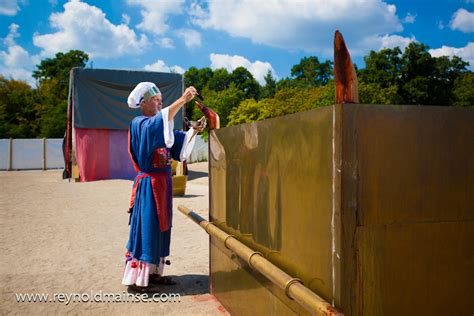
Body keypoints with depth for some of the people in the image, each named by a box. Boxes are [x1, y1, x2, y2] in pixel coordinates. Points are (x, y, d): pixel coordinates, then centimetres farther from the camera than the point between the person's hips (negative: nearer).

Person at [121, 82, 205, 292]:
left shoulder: (160, 126, 16)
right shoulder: (139, 124, -9)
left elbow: (179, 142, 11)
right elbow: (161, 121, -30)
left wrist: (195, 131, -5)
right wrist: (183, 99, -34)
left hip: (163, 182, 9)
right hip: (149, 184, -8)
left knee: (160, 228, 12)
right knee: (146, 228, -4)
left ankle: (153, 273, 23)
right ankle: (136, 279, 6)